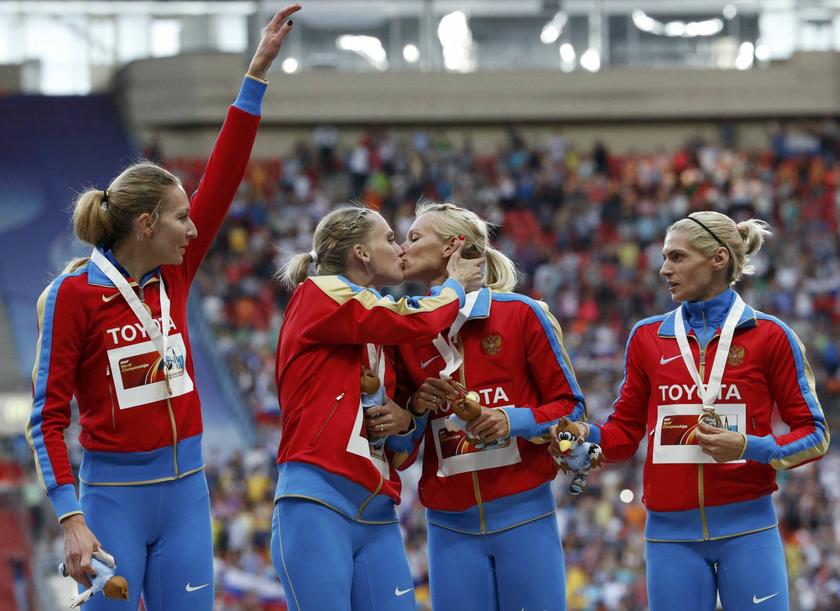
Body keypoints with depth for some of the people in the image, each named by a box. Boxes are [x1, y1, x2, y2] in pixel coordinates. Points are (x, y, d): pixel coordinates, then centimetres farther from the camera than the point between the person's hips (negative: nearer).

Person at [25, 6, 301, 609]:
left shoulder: (175, 276, 6)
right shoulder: (73, 293, -9)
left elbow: (223, 178, 5)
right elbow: (48, 419, -9)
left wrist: (258, 72, 1)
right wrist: (72, 521, -18)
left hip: (186, 491, 6)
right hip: (114, 497, -5)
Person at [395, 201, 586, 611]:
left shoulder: (521, 313, -1)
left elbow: (570, 405, 2)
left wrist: (515, 421, -16)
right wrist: (415, 407, -4)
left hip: (524, 517, -3)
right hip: (450, 527, 3)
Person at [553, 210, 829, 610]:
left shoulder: (768, 335, 2)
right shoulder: (647, 337, 11)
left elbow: (813, 435, 2)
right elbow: (625, 432, 13)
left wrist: (749, 447, -15)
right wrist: (586, 436, -9)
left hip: (746, 531, -2)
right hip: (671, 534, 2)